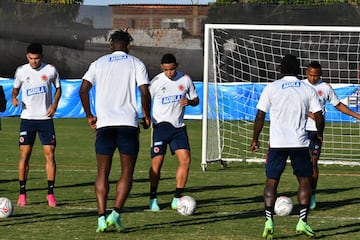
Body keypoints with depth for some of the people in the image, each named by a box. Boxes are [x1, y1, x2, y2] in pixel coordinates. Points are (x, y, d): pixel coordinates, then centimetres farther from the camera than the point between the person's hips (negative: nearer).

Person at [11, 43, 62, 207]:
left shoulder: (50, 70, 0)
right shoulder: (21, 71, 1)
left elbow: (58, 88, 13)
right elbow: (16, 88, 15)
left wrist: (54, 104, -3)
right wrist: (14, 98, -8)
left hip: (45, 118, 0)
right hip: (27, 118, 0)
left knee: (50, 154, -5)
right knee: (24, 154, -5)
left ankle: (50, 193, 1)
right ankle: (22, 193, 3)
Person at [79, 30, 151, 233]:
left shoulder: (99, 63, 12)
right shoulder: (136, 63, 6)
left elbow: (84, 89, 1)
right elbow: (145, 92, -4)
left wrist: (89, 115, 12)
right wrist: (147, 117, 9)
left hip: (104, 124, 2)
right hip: (128, 124, -2)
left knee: (103, 172, 7)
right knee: (127, 172, 4)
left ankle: (101, 217, -2)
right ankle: (116, 214, -11)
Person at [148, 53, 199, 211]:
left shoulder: (185, 79, 2)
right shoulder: (157, 81, -4)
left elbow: (196, 99, 12)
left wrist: (189, 102, -11)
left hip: (178, 126, 3)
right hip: (161, 125, -3)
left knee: (185, 160, -7)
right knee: (157, 161, -8)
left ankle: (177, 198, 2)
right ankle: (153, 198, 4)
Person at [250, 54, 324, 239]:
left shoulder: (271, 88, 2)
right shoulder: (308, 89, 5)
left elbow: (260, 116, 1)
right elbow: (319, 117, 3)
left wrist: (255, 140, 11)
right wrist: (319, 135, 22)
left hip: (277, 143, 0)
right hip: (300, 143, 0)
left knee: (271, 181, 7)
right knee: (305, 180, 11)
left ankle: (269, 220, -7)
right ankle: (302, 221, 1)